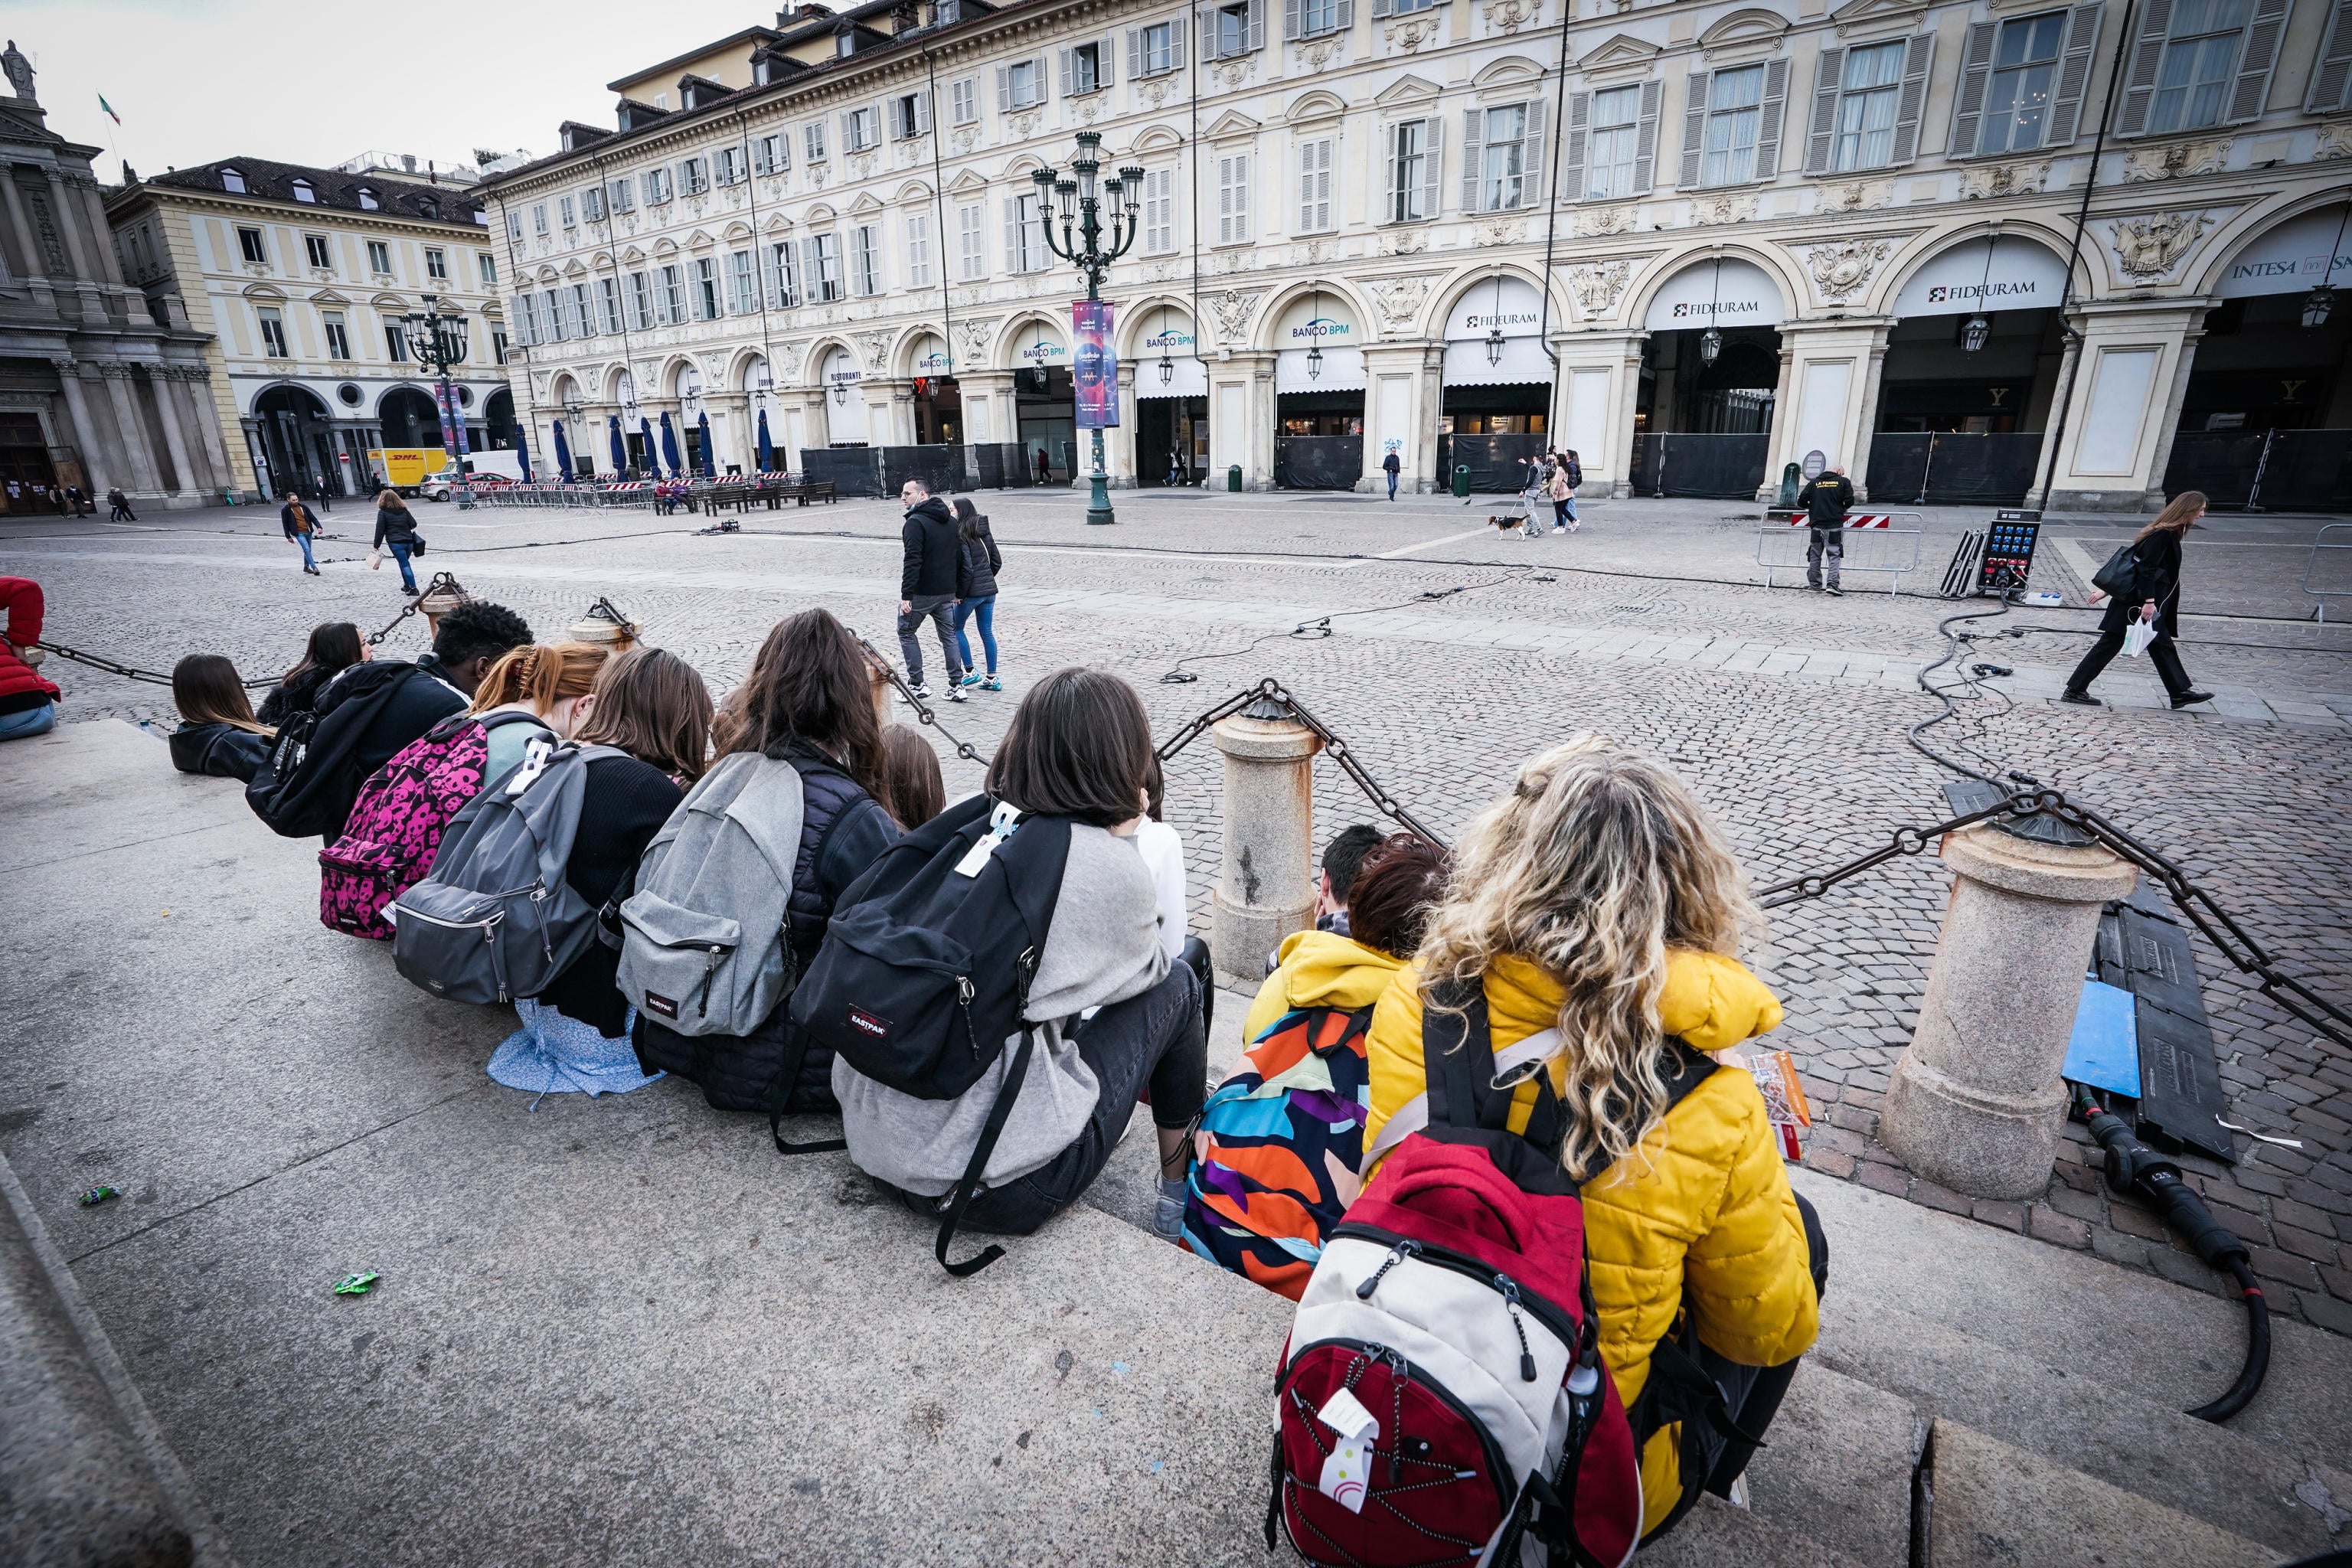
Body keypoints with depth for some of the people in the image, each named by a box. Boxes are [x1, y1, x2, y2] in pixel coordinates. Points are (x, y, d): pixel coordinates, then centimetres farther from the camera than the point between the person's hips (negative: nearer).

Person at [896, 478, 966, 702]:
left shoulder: (915, 522, -14)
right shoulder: (951, 521, 11)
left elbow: (913, 561, -21)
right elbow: (960, 556, 15)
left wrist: (906, 595, -21)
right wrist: (956, 588, 19)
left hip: (922, 591, -7)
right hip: (947, 591, 7)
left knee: (906, 632, 10)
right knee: (949, 635, 12)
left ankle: (917, 684, 9)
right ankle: (956, 686, 11)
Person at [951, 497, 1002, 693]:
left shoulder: (960, 535, -14)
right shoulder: (983, 531, 8)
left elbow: (966, 568, -18)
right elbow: (997, 561, 11)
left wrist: (959, 594, -11)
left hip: (971, 591, -7)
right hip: (989, 589, 7)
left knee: (956, 628, 12)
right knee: (987, 633, 11)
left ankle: (971, 671, 10)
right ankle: (992, 678, 13)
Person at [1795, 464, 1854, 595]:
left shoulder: (1814, 483, 9)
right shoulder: (1844, 482, 3)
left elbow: (1802, 500, 3)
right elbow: (1849, 501, -3)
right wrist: (1843, 508, 18)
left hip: (1817, 525, 2)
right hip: (1835, 525, -2)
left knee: (1815, 556, 9)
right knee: (1835, 555, 0)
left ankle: (1814, 585, 12)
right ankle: (1833, 583, -11)